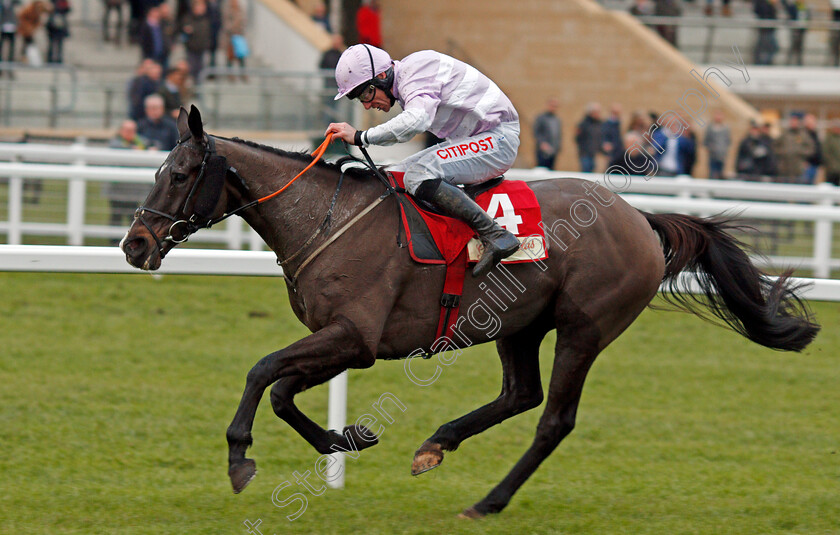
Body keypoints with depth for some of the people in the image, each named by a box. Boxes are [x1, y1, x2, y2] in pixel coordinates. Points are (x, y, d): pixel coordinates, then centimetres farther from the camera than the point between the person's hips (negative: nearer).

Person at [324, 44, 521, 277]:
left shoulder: (415, 72, -21)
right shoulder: (401, 83, 10)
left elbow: (417, 120, -40)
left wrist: (361, 137, -36)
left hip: (499, 139, -11)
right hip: (469, 141, 11)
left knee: (418, 175, -28)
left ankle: (495, 236, -29)